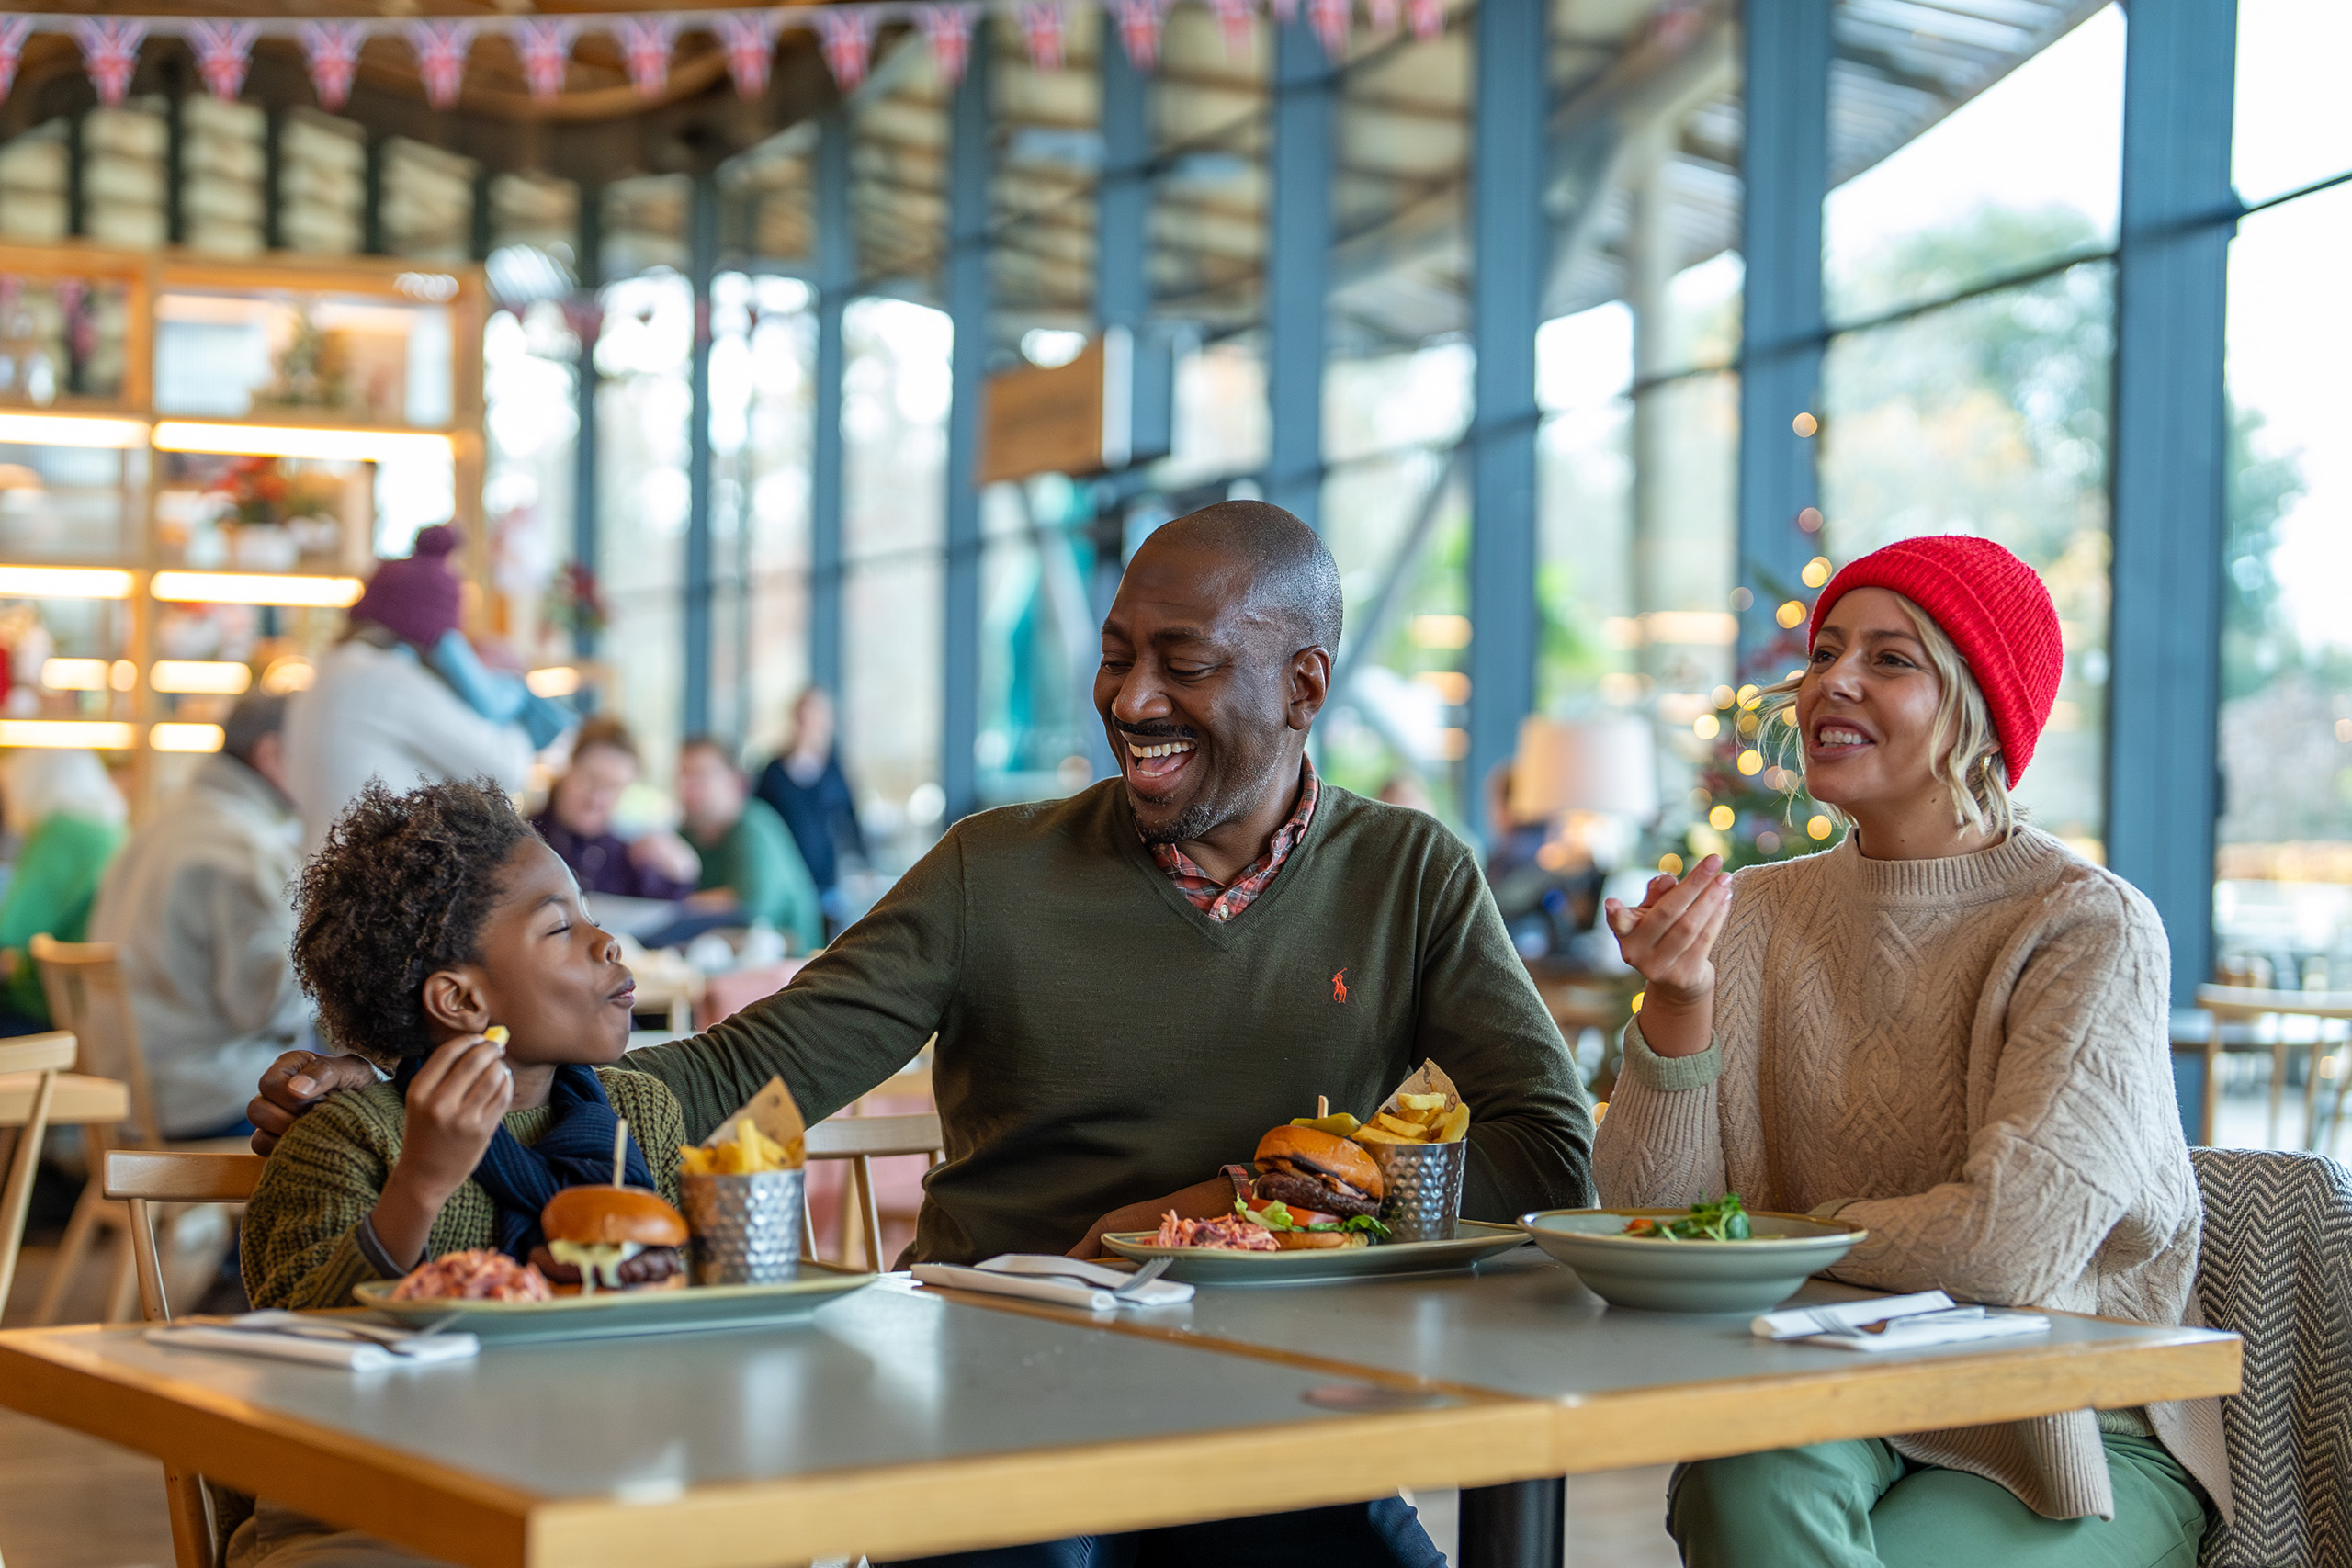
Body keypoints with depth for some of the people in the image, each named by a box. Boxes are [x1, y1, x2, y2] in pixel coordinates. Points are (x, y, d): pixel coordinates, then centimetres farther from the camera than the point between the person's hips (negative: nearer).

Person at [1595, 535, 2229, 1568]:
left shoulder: (2091, 929, -11)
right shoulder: (1761, 919, 4)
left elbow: (2007, 1247, -22)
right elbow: (1650, 1226, -2)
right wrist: (1676, 1002, -18)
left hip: (2084, 1435, -3)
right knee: (1747, 1480, -30)